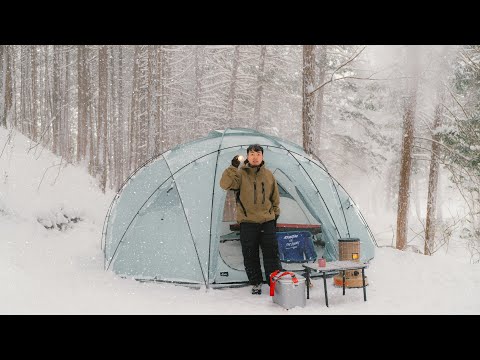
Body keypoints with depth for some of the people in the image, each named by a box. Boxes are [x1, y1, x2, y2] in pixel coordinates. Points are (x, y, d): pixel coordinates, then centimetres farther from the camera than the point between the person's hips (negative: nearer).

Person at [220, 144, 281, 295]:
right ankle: (255, 284, 18)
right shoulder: (240, 174, -2)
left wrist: (275, 214, 14)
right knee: (250, 256, 5)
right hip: (247, 222, -2)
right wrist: (233, 167, -26)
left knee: (271, 254, 2)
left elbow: (275, 197, 17)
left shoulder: (268, 175, 8)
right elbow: (225, 184, -20)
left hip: (267, 221, 2)